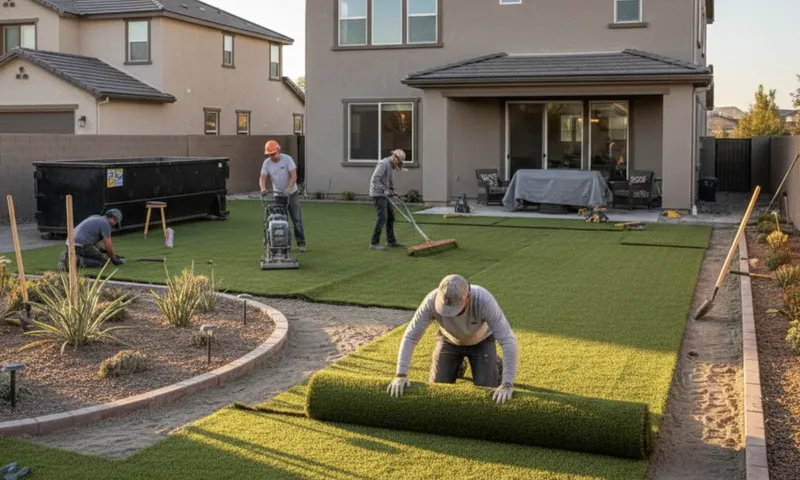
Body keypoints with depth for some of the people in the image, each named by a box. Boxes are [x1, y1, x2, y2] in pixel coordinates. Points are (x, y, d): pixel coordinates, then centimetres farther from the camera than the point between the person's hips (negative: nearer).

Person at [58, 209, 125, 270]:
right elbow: (109, 247, -4)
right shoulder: (106, 224, -3)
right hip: (81, 246, -9)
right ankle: (77, 261, -16)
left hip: (71, 244, 9)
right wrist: (115, 260, 11)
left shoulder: (95, 218, 26)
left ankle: (68, 257, 5)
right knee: (103, 262, 1)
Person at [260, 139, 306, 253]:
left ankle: (301, 243, 5)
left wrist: (289, 188, -35)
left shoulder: (287, 159, -13)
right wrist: (263, 188, -33)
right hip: (278, 195, 2)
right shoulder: (266, 163, -5)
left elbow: (294, 176, -20)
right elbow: (262, 178, -11)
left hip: (291, 194, -2)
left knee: (297, 219, -1)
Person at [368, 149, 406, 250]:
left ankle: (391, 241, 18)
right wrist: (385, 190, -26)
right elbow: (374, 180, -24)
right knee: (382, 218, -13)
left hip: (383, 195, 10)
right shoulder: (383, 164, -18)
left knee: (390, 216, 11)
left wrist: (393, 191, 14)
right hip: (377, 194, -10)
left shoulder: (390, 165, 14)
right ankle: (374, 243, -9)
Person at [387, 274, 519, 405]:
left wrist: (507, 385, -49)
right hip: (450, 340, 2)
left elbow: (508, 341, -42)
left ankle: (494, 365, 23)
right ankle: (457, 367, 30)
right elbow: (411, 336, -30)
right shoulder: (432, 300, -38)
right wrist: (401, 375, -38)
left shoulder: (484, 300, -43)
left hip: (480, 341, -2)